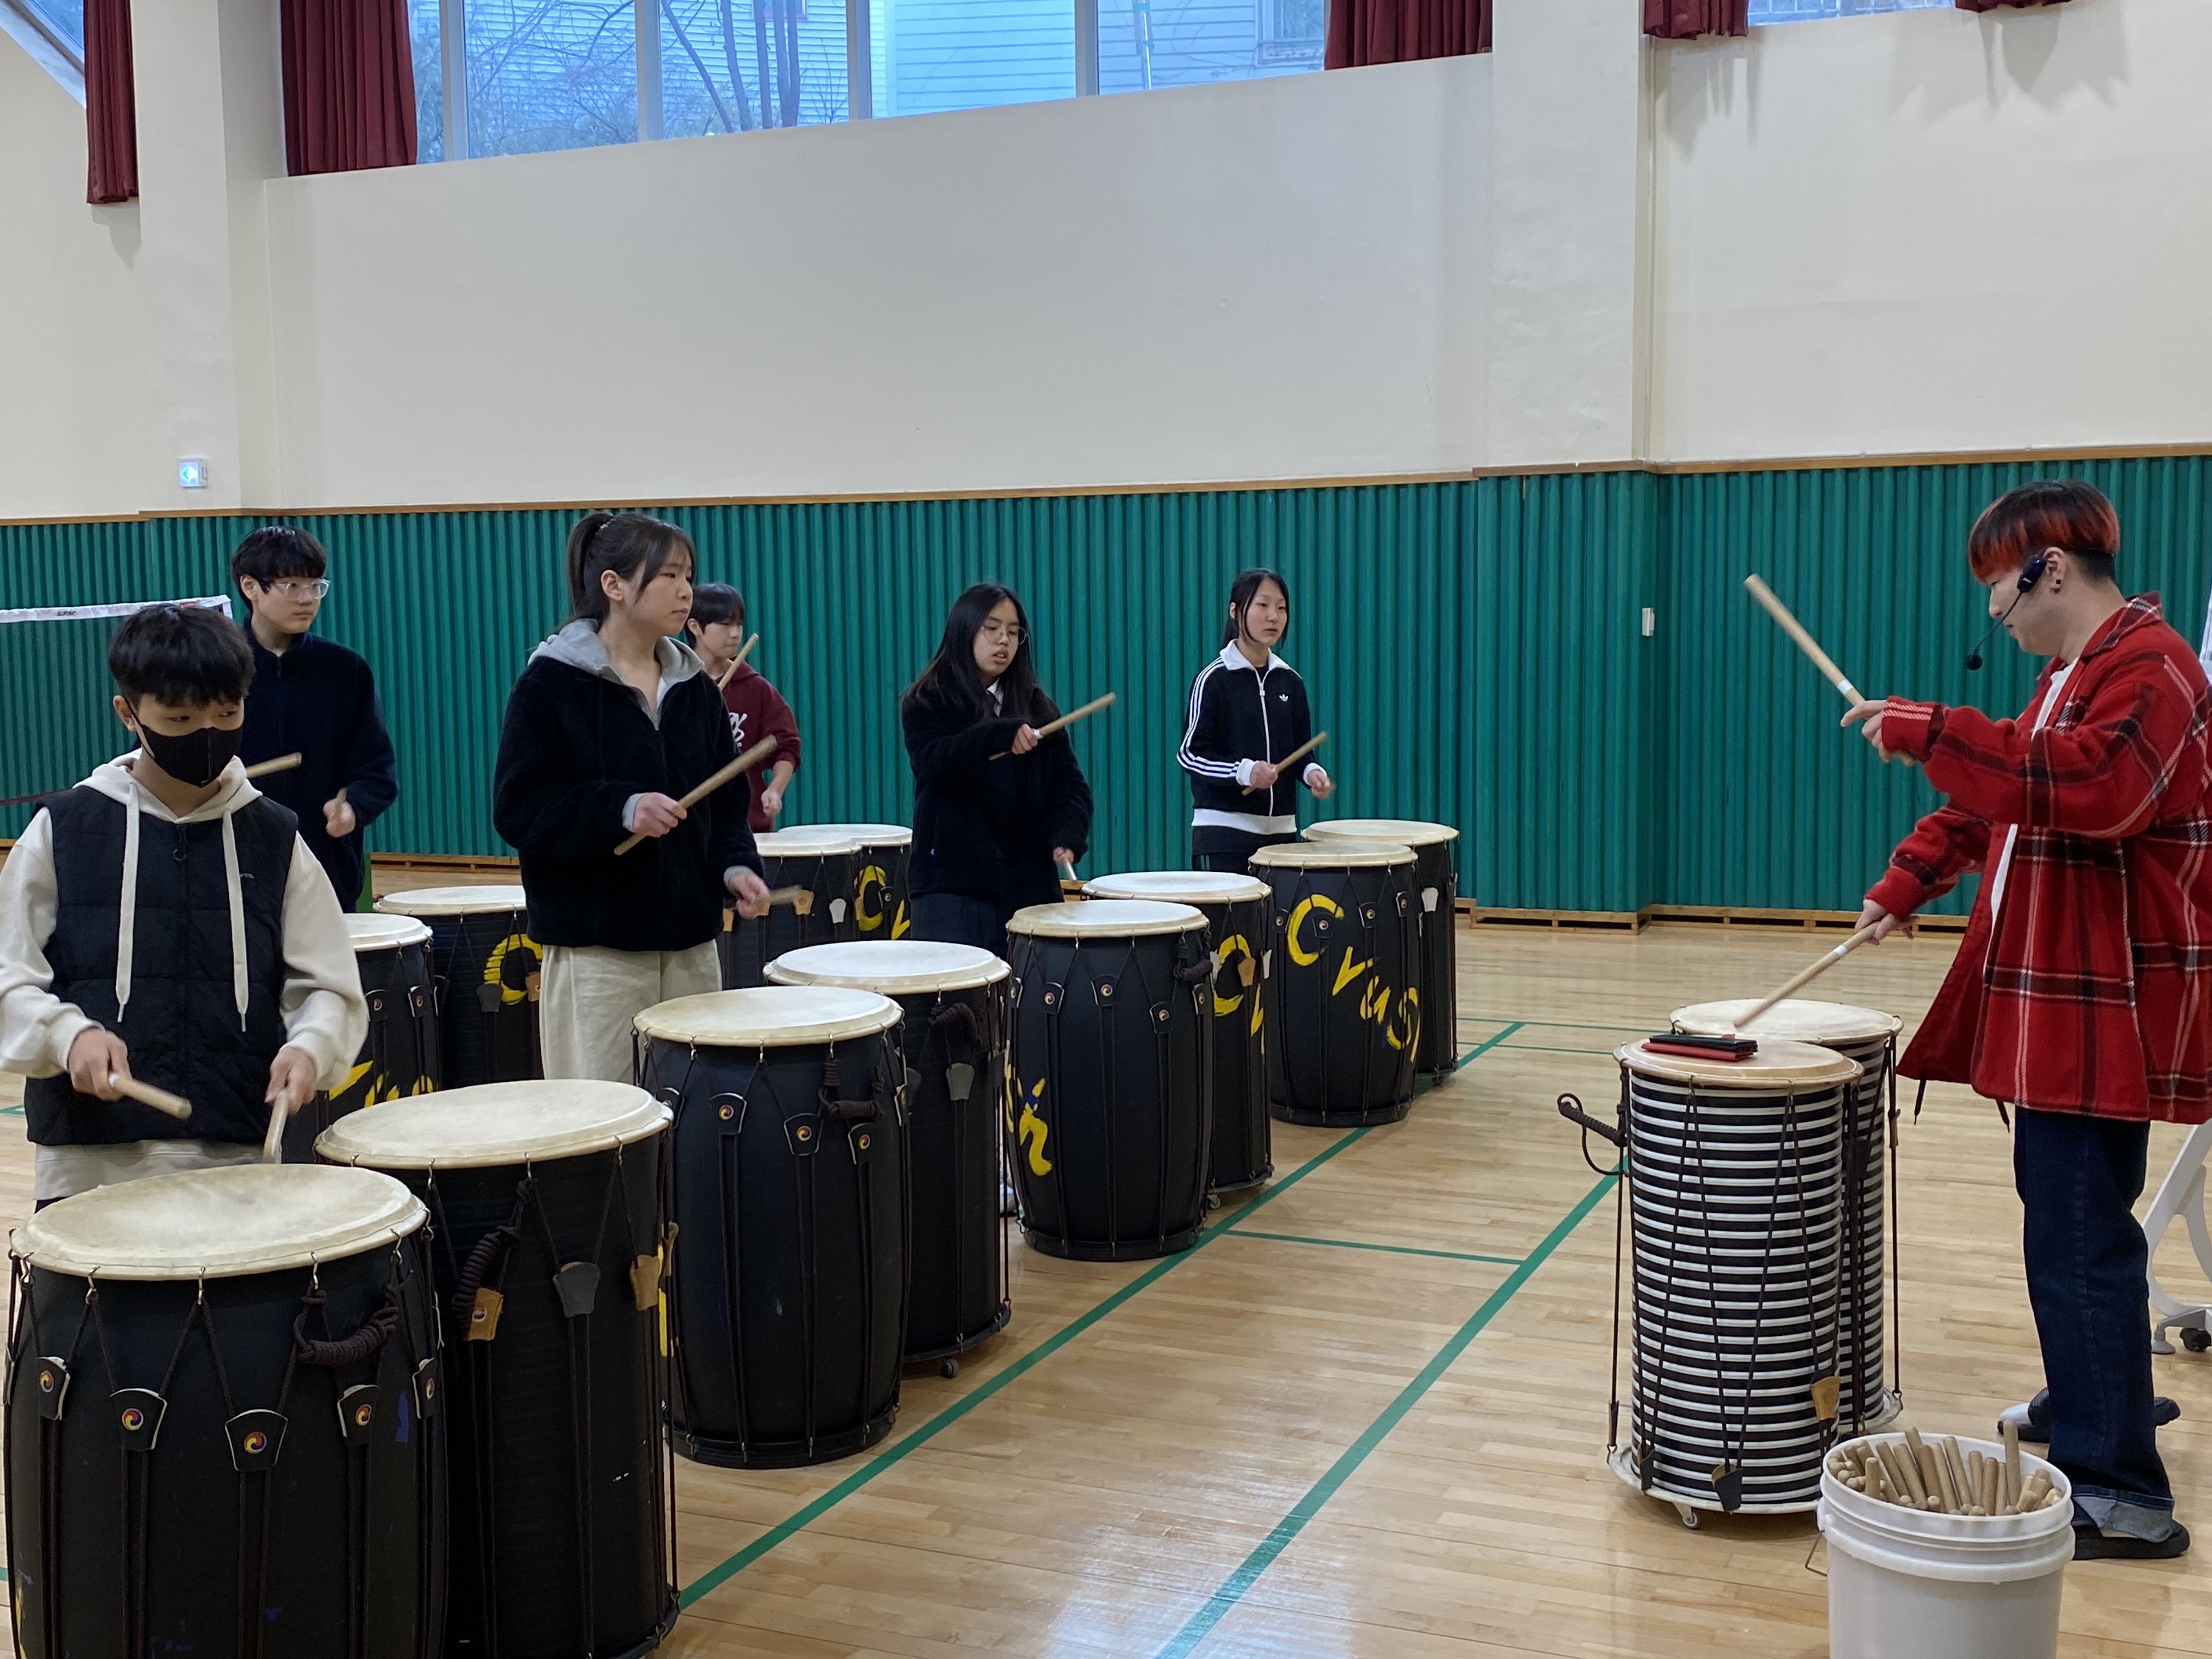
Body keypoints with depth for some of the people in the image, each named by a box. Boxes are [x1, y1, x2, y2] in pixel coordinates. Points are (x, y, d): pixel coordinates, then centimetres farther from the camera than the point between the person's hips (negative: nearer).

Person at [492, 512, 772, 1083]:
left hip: (691, 941, 5)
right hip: (596, 947, -5)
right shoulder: (552, 684, -6)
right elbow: (517, 810, -11)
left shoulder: (694, 686, 10)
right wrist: (620, 809, -24)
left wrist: (736, 865, -6)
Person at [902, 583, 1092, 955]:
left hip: (1029, 881, 3)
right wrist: (1001, 736, -29)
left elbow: (1068, 782, 7)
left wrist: (1068, 836, -12)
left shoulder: (1036, 707, 14)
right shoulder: (927, 703, 3)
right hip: (953, 880, -3)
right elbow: (934, 763, -16)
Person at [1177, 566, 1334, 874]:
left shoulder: (1290, 681, 10)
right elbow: (1190, 753, -7)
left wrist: (1310, 771, -7)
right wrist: (1243, 771, -22)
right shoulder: (1214, 679, -5)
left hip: (1281, 829, 5)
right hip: (1223, 829, -5)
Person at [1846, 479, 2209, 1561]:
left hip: (2110, 1012, -11)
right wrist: (1907, 883, 13)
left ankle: (2117, 1489, -4)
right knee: (2064, 1215, 19)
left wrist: (1930, 732, -28)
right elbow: (1995, 802, 25)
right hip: (2058, 998, 11)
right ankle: (2091, 1400, 35)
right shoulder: (2072, 672, 19)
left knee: (2077, 1236, -10)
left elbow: (2090, 785, -32)